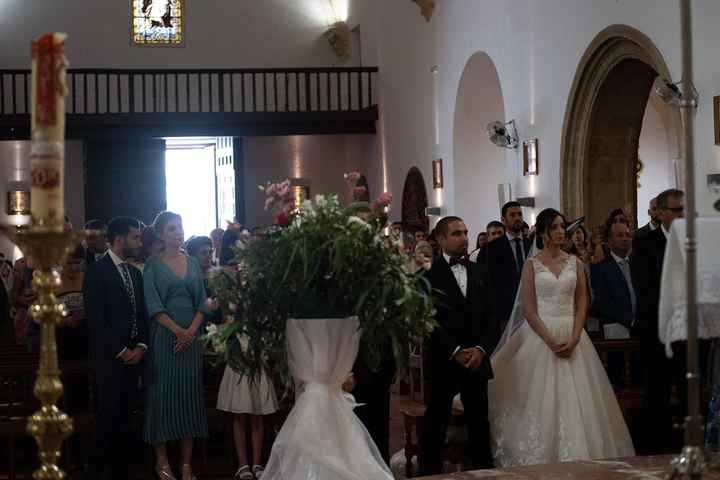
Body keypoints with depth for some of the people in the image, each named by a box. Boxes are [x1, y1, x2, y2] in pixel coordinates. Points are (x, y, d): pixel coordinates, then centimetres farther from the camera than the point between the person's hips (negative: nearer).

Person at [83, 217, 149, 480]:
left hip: (133, 355, 6)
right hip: (109, 357, -6)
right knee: (108, 416, -6)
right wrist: (120, 350, -11)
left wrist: (141, 346, 1)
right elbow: (96, 319, -11)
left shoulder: (135, 273, 16)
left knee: (125, 416, 5)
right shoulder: (97, 271, -6)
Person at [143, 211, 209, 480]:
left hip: (191, 337, 4)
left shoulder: (192, 263, 12)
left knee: (189, 395, 4)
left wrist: (192, 331, -7)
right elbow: (154, 305, -9)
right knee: (163, 395, -1)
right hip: (164, 336, -4)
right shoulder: (153, 265, 0)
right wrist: (178, 331, -17)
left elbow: (201, 302, 8)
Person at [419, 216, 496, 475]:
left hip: (476, 360, 4)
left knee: (479, 424, 6)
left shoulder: (478, 272, 11)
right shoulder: (429, 273, -4)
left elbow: (490, 316, 9)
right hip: (443, 362, -4)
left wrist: (481, 349, -6)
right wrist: (455, 351, -14)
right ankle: (429, 472, 11)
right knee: (435, 425, 2)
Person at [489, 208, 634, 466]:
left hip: (572, 334, 3)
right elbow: (527, 308, -6)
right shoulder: (531, 264, 0)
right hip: (540, 334, -2)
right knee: (542, 399, -4)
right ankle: (541, 459, 5)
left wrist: (574, 338, -10)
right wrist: (550, 340, -15)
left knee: (575, 399, 0)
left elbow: (582, 302, 5)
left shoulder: (574, 262, 8)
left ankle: (577, 457, 9)